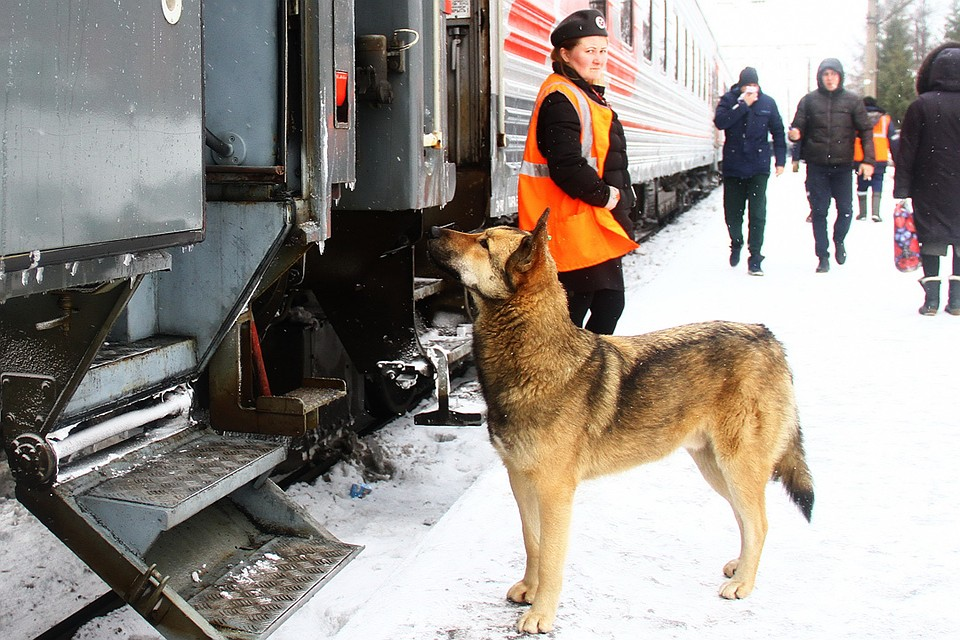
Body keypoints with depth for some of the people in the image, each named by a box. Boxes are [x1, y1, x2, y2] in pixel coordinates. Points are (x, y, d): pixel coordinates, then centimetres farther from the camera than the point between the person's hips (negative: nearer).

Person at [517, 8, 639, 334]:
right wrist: (606, 195, -14)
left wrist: (622, 199, 10)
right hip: (574, 227, -10)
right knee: (573, 312, -6)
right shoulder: (560, 99, -14)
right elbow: (566, 167, -24)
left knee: (610, 302, 14)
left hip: (600, 227, 11)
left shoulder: (589, 96, 20)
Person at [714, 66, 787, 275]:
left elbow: (778, 132, 11)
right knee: (732, 211, 8)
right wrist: (743, 105, -18)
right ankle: (736, 244, 37)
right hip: (733, 166, 1)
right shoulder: (728, 99, 1)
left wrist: (780, 160, 6)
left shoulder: (767, 103, 4)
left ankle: (755, 259, -4)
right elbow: (720, 121, -16)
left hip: (758, 167, -1)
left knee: (758, 213, -8)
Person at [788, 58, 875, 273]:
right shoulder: (809, 100, 4)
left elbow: (865, 131, 3)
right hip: (816, 165, 0)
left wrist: (868, 160, -6)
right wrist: (795, 133, -20)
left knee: (845, 209, 2)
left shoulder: (852, 100, 3)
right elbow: (799, 127, 5)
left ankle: (839, 241, 31)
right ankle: (823, 257, 12)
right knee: (819, 212, 3)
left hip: (843, 166, 0)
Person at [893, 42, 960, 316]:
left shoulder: (920, 106, -7)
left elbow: (906, 152, -6)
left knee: (931, 241, 6)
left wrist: (901, 191, -2)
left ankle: (931, 298, 3)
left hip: (930, 189, -1)